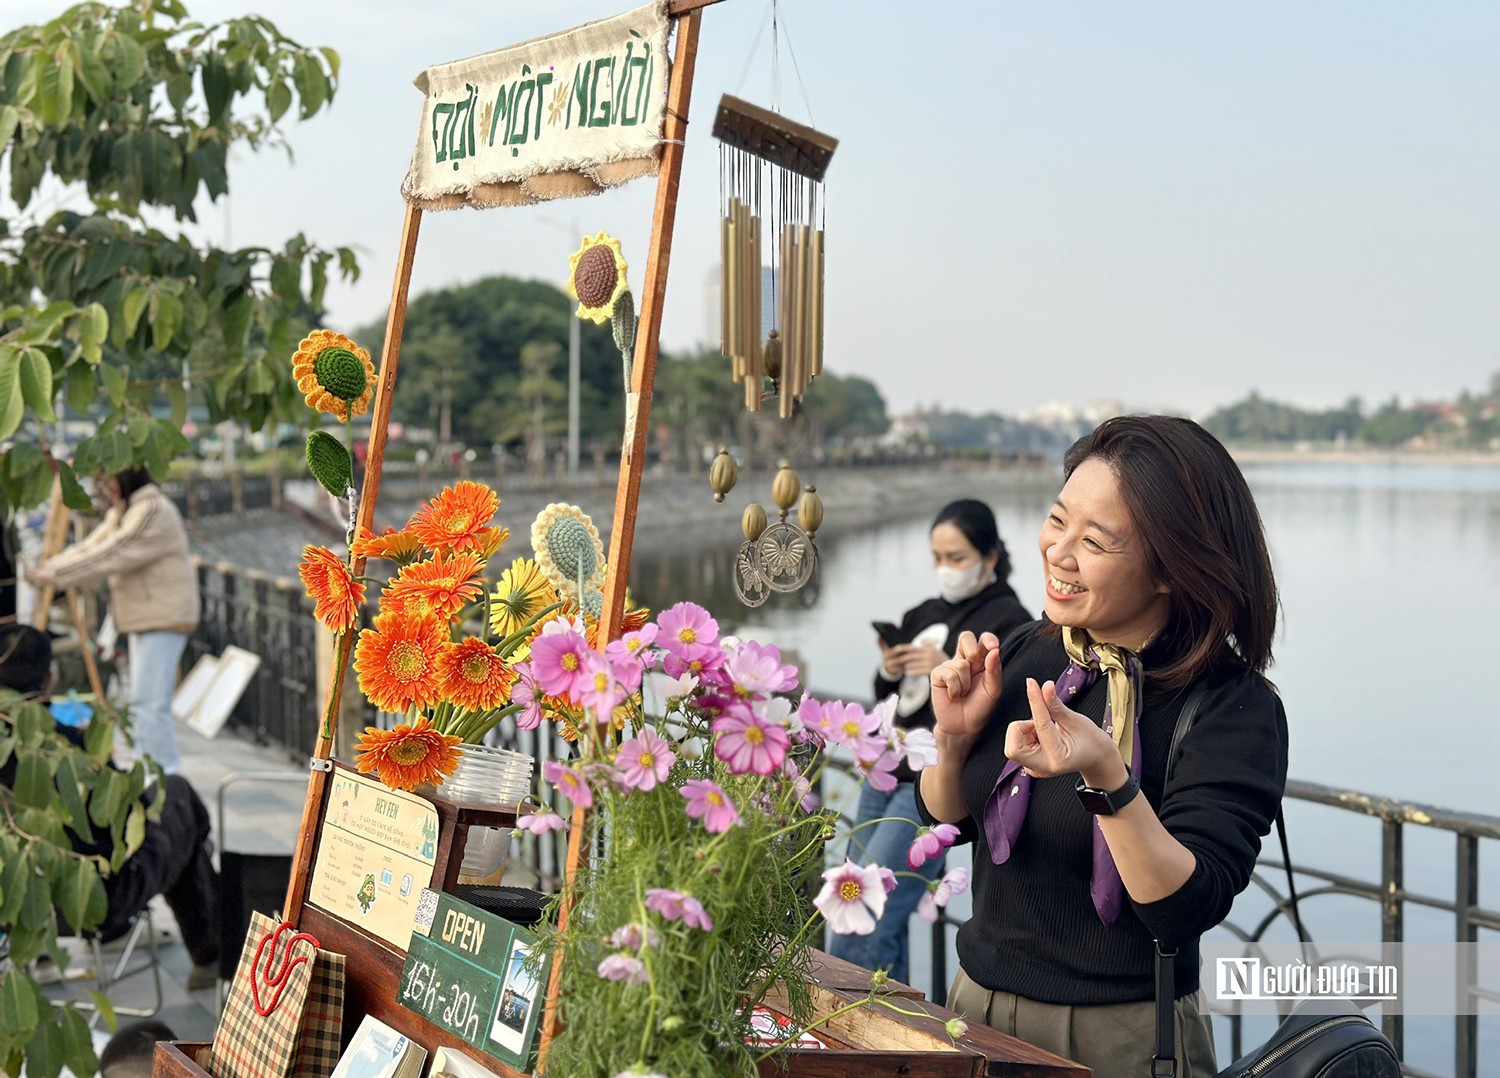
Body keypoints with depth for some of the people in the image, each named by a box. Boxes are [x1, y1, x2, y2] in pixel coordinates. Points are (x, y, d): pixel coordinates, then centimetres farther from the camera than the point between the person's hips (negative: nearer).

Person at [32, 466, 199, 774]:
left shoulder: (153, 512, -17)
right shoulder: (121, 512, 17)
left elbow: (111, 556, -21)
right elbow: (91, 547, 12)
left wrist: (57, 574, -19)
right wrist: (50, 566, -2)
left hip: (164, 619, -11)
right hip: (144, 620, 11)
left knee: (148, 704, -14)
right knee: (148, 703, 14)